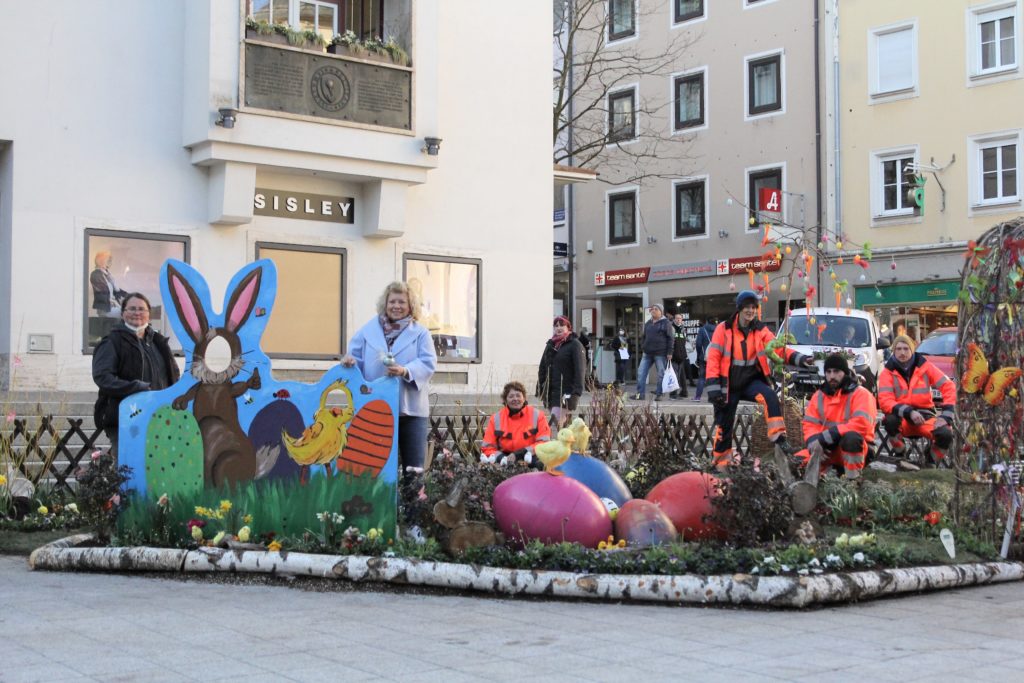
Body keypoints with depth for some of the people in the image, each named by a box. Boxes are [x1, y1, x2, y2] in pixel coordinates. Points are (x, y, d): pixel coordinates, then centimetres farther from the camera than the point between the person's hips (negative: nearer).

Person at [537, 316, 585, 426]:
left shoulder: (575, 344, -3)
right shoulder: (550, 344, 16)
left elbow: (579, 369, -10)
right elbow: (542, 368, 19)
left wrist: (576, 391, -18)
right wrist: (540, 389, 13)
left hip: (566, 392, -6)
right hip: (550, 391, 6)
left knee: (557, 424, -15)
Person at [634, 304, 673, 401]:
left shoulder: (666, 323, -1)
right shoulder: (648, 323, 17)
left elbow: (670, 338, -5)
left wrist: (669, 352, -10)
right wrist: (642, 348, 16)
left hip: (660, 354, -5)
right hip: (648, 353, 6)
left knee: (661, 374, 1)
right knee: (641, 373, -1)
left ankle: (658, 395, 7)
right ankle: (639, 394, 2)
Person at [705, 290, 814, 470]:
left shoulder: (761, 330, 0)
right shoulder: (724, 329, -8)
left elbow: (778, 349, -11)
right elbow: (713, 358, -10)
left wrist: (799, 358, -29)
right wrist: (713, 386, -18)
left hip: (752, 380, 2)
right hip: (729, 384, -2)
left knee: (771, 397, -28)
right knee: (724, 425, 3)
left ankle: (779, 439, -28)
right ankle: (721, 465, 18)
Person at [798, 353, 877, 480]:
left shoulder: (860, 394, -11)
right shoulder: (819, 396, 7)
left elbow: (861, 424, -26)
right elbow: (810, 424, 3)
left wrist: (824, 437, -28)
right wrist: (815, 443, -22)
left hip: (855, 448, -5)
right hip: (826, 450, 5)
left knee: (851, 437, -39)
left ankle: (853, 480, -25)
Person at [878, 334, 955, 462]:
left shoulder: (924, 366, 0)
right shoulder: (887, 372, -4)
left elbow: (948, 386, -4)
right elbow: (885, 402, -16)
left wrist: (945, 416, -15)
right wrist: (909, 412, -30)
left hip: (925, 415, 1)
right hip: (902, 418, -1)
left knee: (945, 435, -29)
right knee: (890, 420, -36)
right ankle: (899, 455, -6)